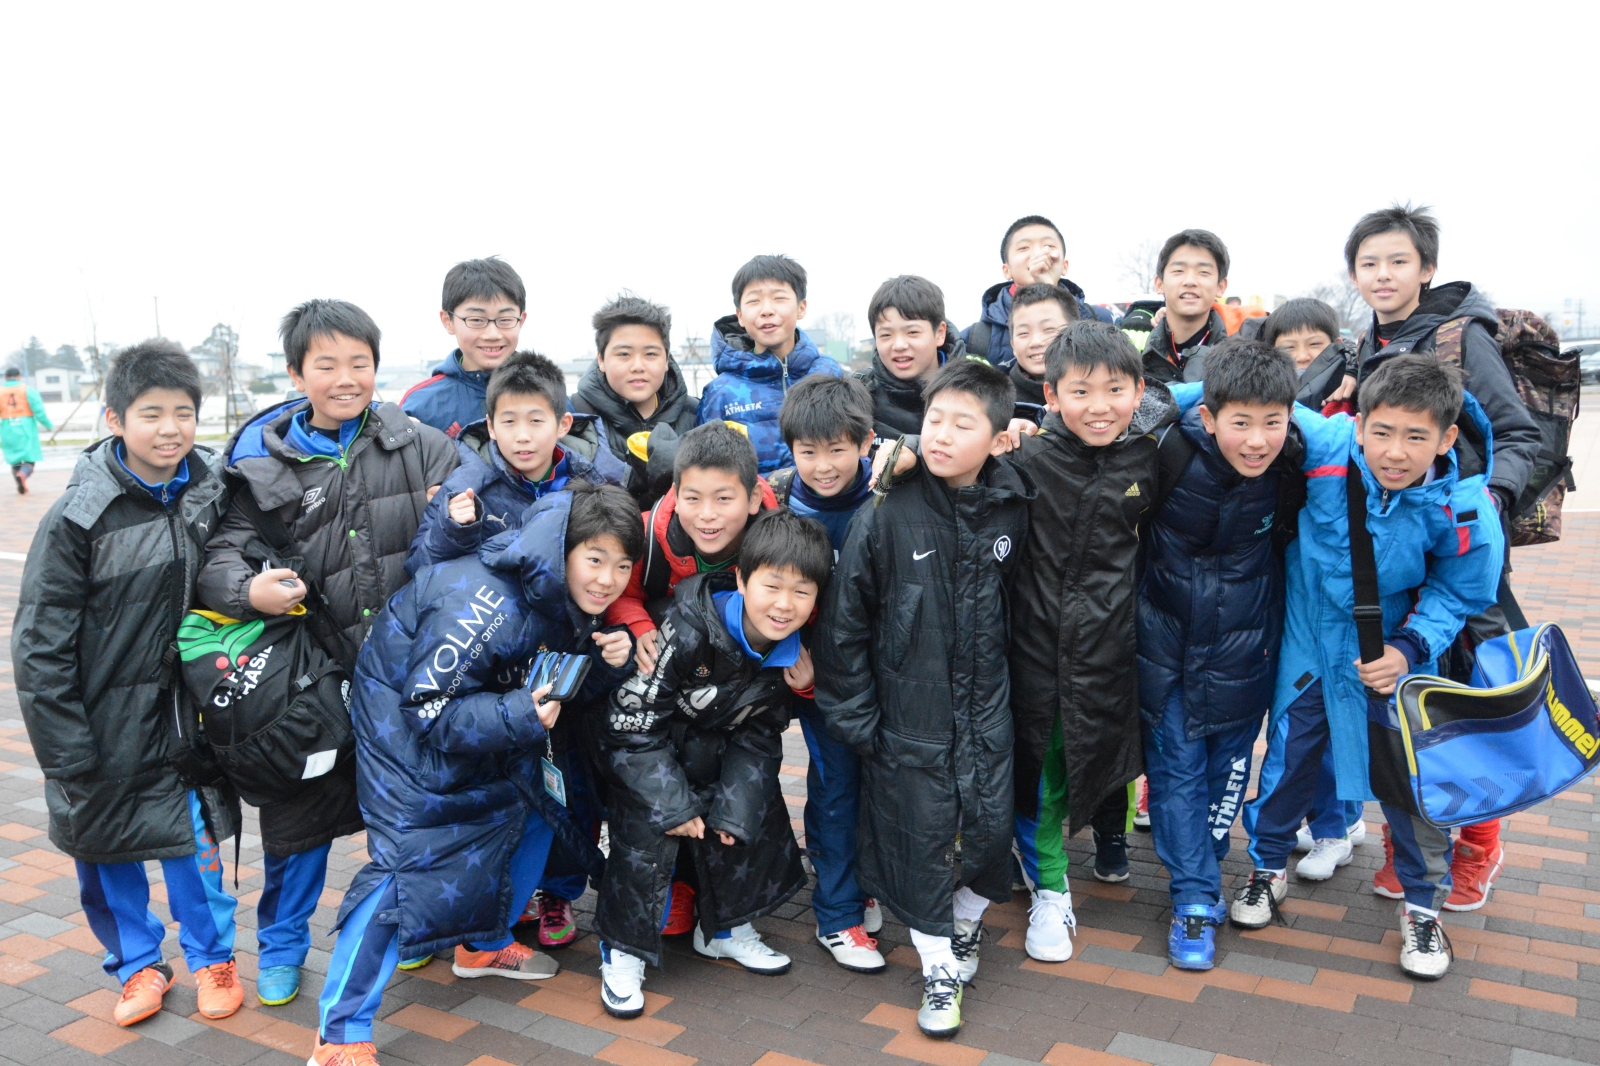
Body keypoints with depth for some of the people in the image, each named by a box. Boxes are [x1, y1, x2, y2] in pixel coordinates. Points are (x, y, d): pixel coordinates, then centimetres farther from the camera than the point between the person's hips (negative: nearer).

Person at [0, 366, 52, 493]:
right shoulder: (28, 390, -2)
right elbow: (39, 411, -10)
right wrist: (49, 425, 2)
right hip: (26, 430, -3)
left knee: (15, 461, 15)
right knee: (29, 459, -1)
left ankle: (21, 488, 15)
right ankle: (23, 474, -30)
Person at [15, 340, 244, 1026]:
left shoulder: (213, 493, -4)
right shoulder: (78, 517, -15)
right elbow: (39, 646, -12)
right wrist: (67, 757, -12)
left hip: (183, 713, 2)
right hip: (104, 721, -2)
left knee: (192, 833, 7)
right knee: (104, 849, 12)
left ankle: (210, 957, 29)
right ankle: (138, 966, 34)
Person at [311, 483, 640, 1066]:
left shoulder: (577, 603, -9)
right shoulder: (487, 603, -34)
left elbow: (564, 698, 2)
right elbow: (431, 709, -29)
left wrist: (608, 664, -18)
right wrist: (516, 715, -40)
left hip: (489, 709, 8)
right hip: (403, 710, -8)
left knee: (533, 804, 9)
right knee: (407, 855, -13)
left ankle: (484, 943, 31)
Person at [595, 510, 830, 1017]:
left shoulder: (794, 650, -17)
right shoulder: (691, 630, -35)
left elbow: (761, 734, -4)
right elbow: (634, 723, -27)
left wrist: (734, 805, -13)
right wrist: (674, 804, -25)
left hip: (722, 755, 6)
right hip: (647, 750, -5)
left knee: (750, 822, 4)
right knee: (647, 836, -17)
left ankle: (725, 928, 30)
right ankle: (623, 952, 4)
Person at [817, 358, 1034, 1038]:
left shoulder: (1011, 510, -5)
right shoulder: (887, 515, -15)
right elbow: (844, 621, -10)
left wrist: (1009, 678, 13)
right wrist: (853, 717, -7)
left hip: (987, 713, 3)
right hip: (909, 717, -2)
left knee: (992, 827, 9)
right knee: (920, 836, 8)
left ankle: (967, 924, 41)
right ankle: (938, 966, 31)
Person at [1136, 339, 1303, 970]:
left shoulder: (1293, 463, -14)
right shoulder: (1170, 452, -22)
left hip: (1245, 640, 2)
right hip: (1169, 636, -1)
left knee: (1229, 762, 13)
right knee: (1175, 765, 3)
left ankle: (1203, 866, 35)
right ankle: (1194, 898, 15)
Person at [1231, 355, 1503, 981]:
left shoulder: (1464, 510, -23)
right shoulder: (1324, 446, -27)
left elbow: (1455, 595, -8)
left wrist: (1410, 648, -21)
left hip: (1393, 648, 0)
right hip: (1311, 640, 0)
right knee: (1288, 753, 12)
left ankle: (1423, 905, 30)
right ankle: (1268, 868, 37)